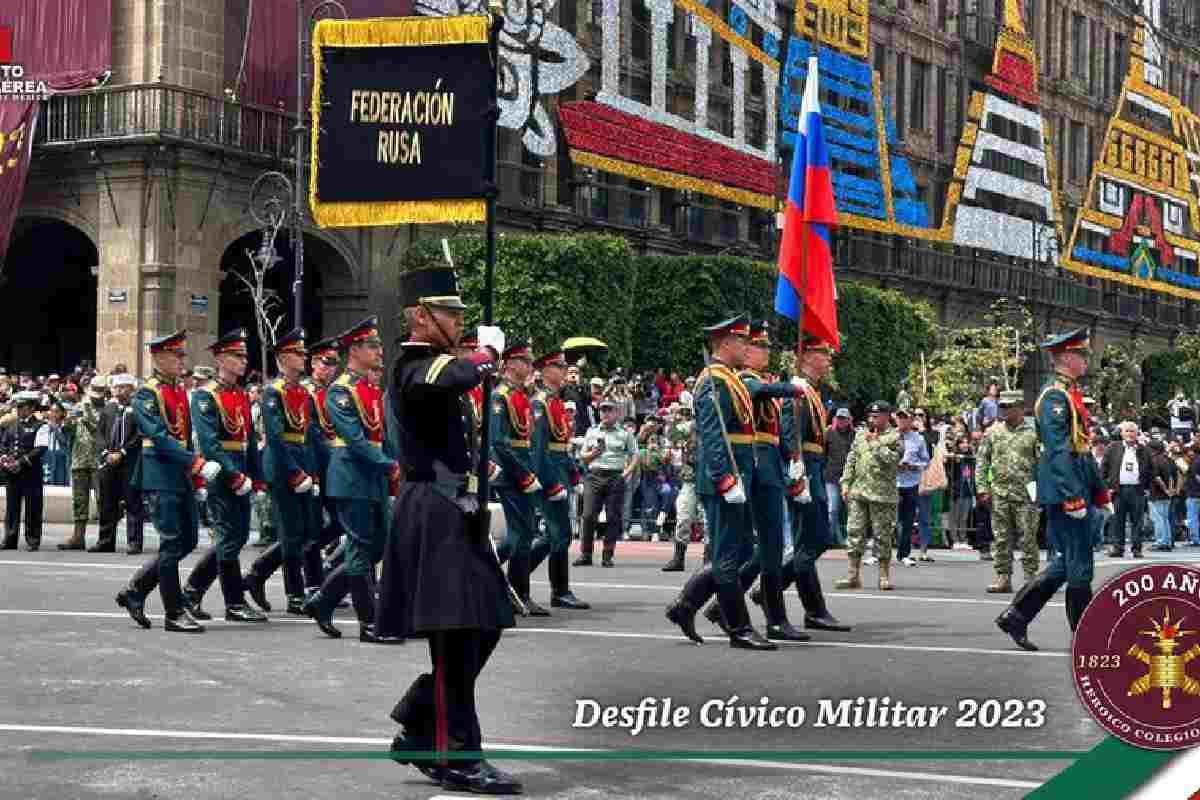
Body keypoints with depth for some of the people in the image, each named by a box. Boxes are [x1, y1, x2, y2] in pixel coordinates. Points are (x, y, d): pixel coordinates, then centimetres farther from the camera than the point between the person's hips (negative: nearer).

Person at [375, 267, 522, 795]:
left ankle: (417, 728, 20)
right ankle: (456, 757, -1)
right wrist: (489, 348, -16)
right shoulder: (417, 367, -14)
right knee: (455, 637, -7)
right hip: (438, 517, -10)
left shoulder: (431, 366, 18)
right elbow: (463, 375, -36)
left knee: (481, 630, 12)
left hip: (455, 513, 10)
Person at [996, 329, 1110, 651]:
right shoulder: (1054, 396, -13)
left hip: (1076, 487, 10)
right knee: (1079, 567, -3)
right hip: (1064, 490, -10)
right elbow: (1058, 451, -21)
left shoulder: (1072, 395, 18)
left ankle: (1016, 616, 16)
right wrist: (1073, 497, -25)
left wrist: (1100, 491, 22)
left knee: (1068, 563, 13)